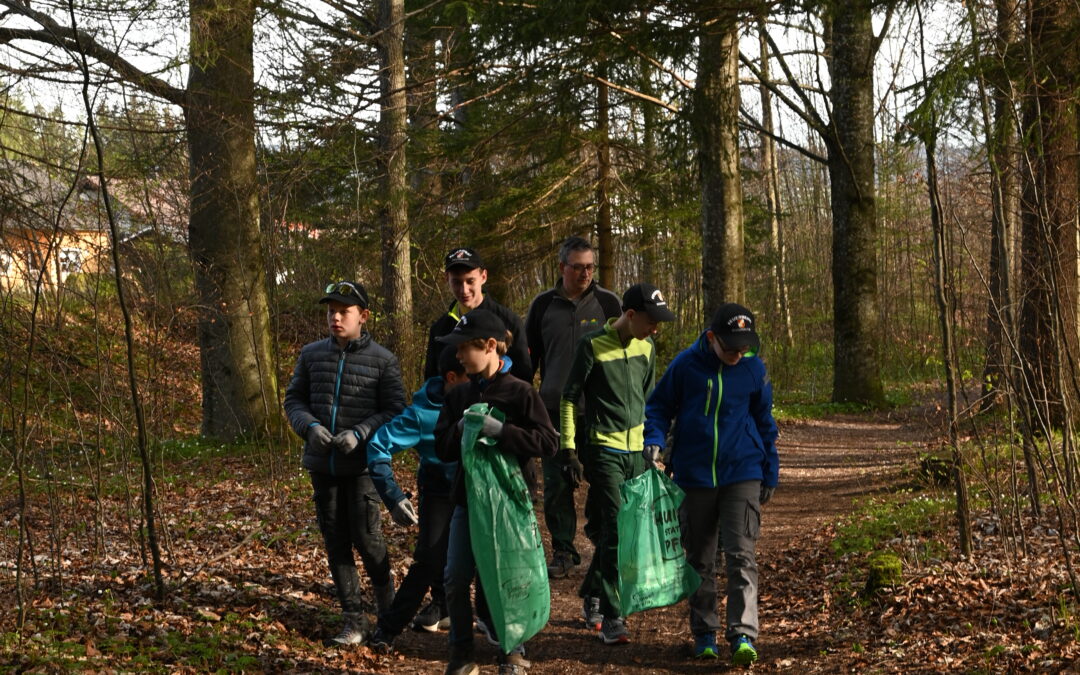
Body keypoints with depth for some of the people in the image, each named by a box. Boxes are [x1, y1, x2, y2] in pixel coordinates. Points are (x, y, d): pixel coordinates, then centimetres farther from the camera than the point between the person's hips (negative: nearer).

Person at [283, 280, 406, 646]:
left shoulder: (383, 361, -5)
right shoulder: (312, 355, 5)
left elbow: (394, 411, -5)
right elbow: (294, 399, 10)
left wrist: (360, 433, -19)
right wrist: (310, 426, -10)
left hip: (362, 465, -4)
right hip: (322, 464, 4)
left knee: (366, 538, -4)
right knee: (336, 542, 7)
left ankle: (388, 611, 20)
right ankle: (353, 620, 15)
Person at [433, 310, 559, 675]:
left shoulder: (520, 392, -9)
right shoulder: (459, 395, 6)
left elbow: (548, 443, -15)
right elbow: (442, 448, 6)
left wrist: (500, 430, -24)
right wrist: (460, 429, -14)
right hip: (467, 500, 5)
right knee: (456, 580, 4)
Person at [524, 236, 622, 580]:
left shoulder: (607, 303, 3)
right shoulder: (543, 305, 6)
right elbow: (528, 357, 13)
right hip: (554, 409, 1)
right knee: (556, 484, 1)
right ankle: (563, 552, 11)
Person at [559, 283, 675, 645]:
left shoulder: (646, 346, 8)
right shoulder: (592, 345, -11)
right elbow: (569, 397, -5)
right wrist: (569, 448, -9)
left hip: (638, 451, 6)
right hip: (605, 450, -6)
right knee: (614, 531, -13)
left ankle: (591, 597, 31)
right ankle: (611, 619, -10)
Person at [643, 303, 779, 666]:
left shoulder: (753, 368, -1)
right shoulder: (686, 364, -6)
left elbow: (764, 422, 11)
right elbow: (659, 406, 5)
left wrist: (770, 472, 13)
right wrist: (654, 439, -14)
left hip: (742, 475, 0)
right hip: (695, 476, 1)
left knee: (741, 555, -10)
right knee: (700, 560, 10)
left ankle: (743, 635, -12)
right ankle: (704, 634, 21)